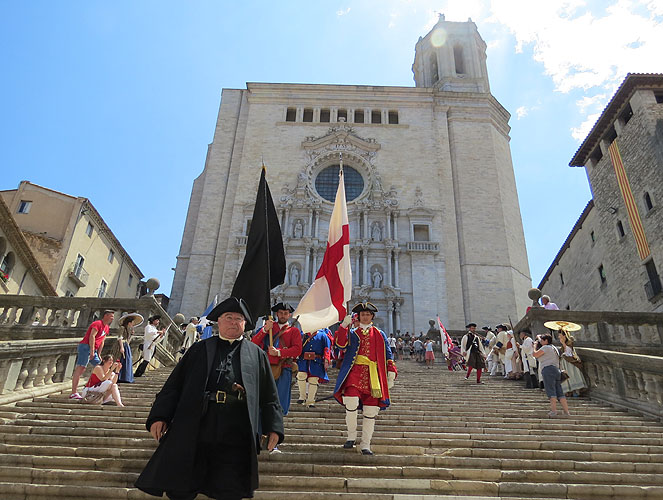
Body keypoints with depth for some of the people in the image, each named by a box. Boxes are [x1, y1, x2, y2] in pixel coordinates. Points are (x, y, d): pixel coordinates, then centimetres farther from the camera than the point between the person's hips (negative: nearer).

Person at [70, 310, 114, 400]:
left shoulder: (106, 328, 19)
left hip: (93, 349, 10)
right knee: (80, 368, -13)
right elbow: (92, 336, -20)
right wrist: (92, 350, -25)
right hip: (86, 346, -10)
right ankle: (74, 393, -16)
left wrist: (98, 355, 16)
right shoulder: (97, 324, -9)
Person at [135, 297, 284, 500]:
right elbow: (174, 384, 9)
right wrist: (160, 416, -3)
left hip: (236, 435, 0)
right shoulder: (200, 349, 12)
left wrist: (273, 427, 2)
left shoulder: (256, 355, 13)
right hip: (195, 430, 0)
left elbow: (269, 396, 11)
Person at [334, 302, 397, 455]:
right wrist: (344, 325, -17)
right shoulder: (352, 333, 15)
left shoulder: (379, 334, 18)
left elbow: (388, 354, 16)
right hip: (355, 372, -1)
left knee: (370, 411, 1)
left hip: (373, 376, 1)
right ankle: (351, 436, 1)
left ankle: (365, 445, 14)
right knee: (351, 402, -21)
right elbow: (341, 343, -5)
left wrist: (391, 371, 3)